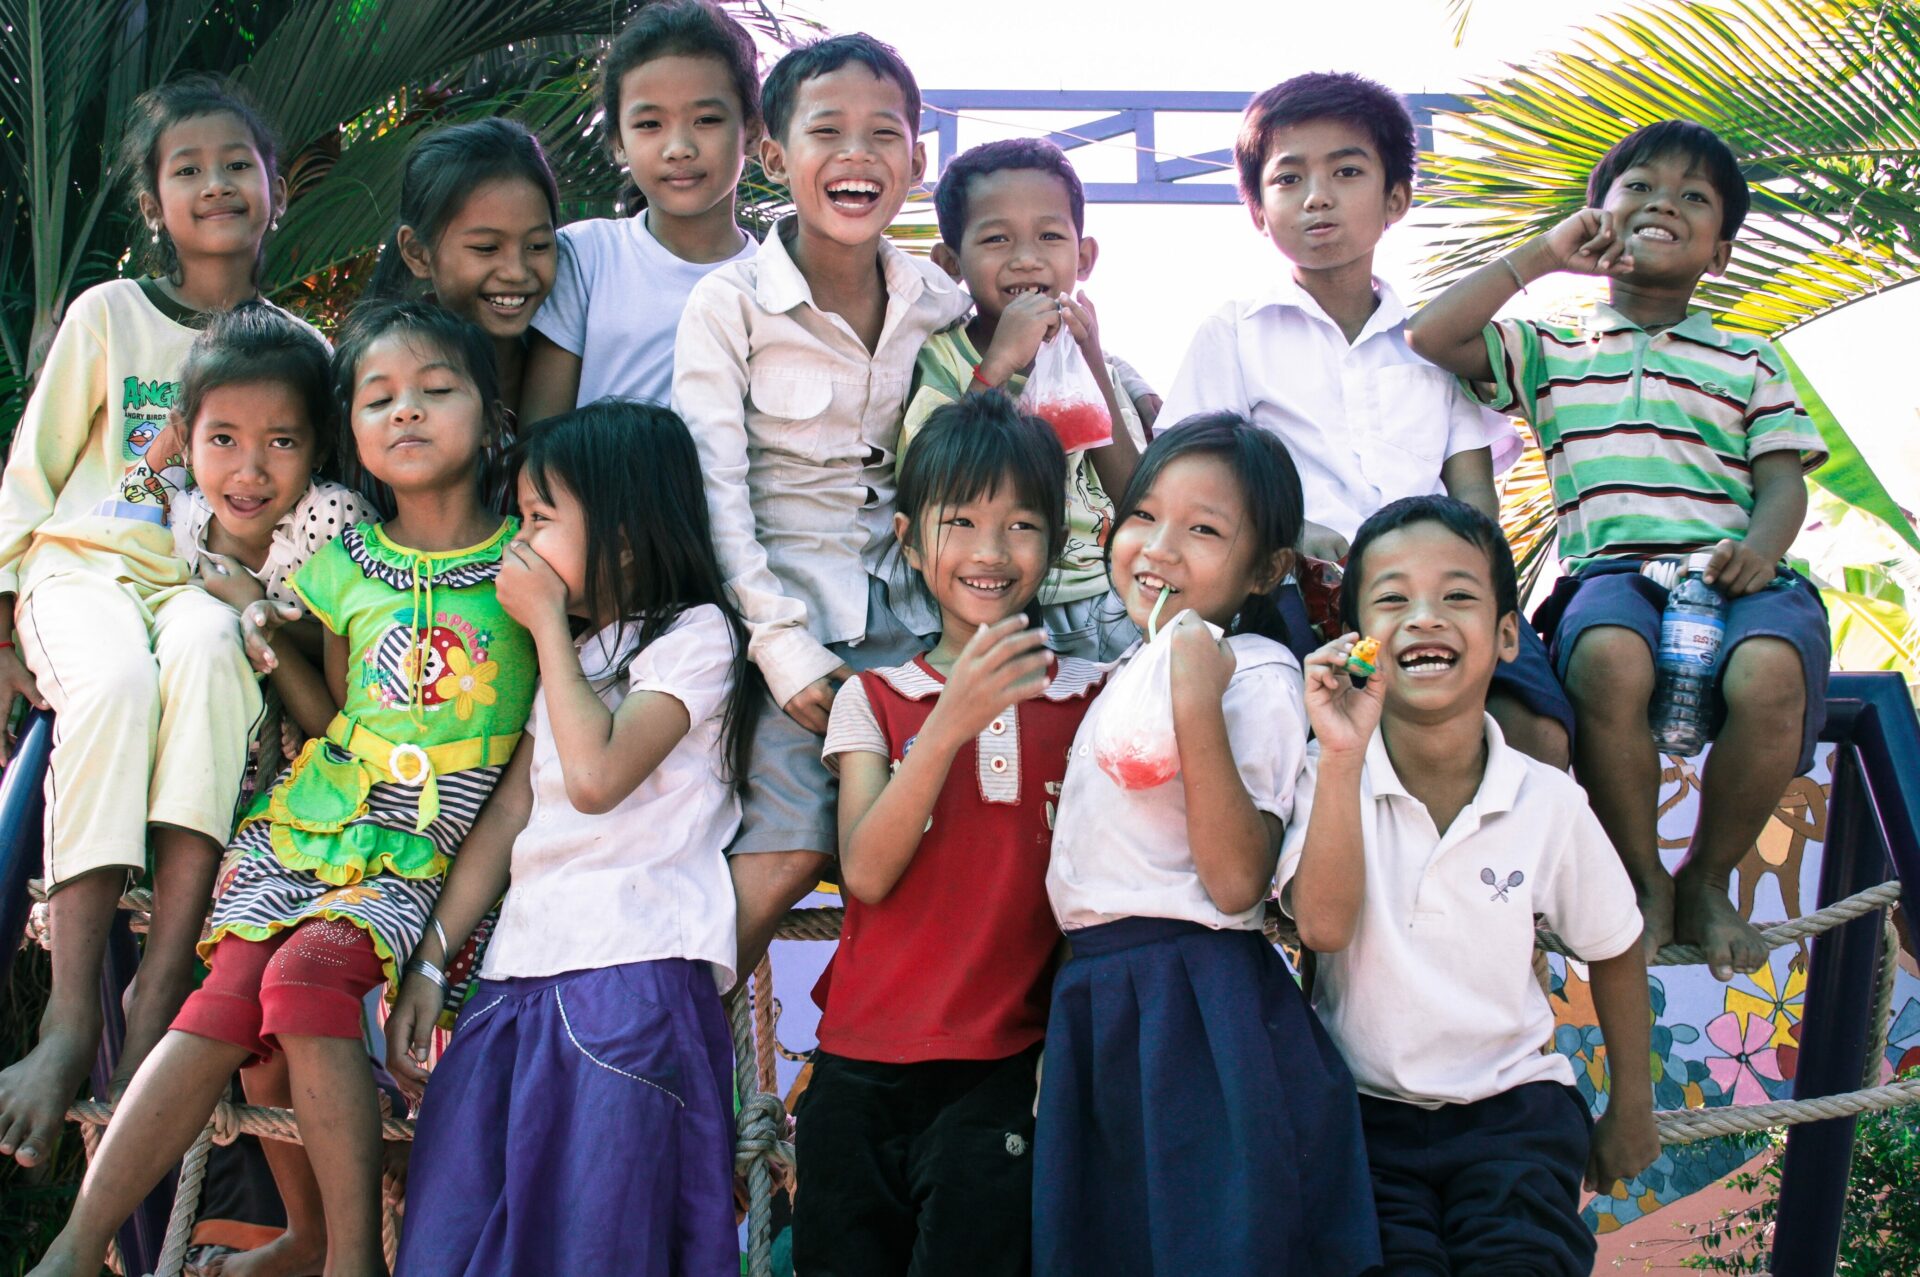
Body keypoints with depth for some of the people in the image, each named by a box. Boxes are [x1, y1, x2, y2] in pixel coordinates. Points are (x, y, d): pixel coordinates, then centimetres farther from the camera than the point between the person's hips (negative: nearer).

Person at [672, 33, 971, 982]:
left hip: (916, 618, 4)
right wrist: (783, 645, -14)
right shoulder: (728, 305, -5)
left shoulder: (941, 304, 6)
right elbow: (714, 493, -9)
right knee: (787, 854, -14)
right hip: (796, 625, -4)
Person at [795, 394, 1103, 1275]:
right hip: (863, 1068, 1)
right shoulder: (873, 699, 5)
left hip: (1004, 1071, -1)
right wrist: (949, 723, -19)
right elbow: (866, 873, -9)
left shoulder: (1085, 698, 4)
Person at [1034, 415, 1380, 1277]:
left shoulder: (1256, 677, -11)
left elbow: (1236, 882, -22)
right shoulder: (1130, 673, 17)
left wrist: (1199, 707, -26)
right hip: (1093, 1003, 9)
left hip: (1195, 1009, -8)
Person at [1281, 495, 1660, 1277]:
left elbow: (1614, 950, 11)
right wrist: (1342, 758, -28)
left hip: (1511, 1107, 1)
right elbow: (1323, 926, -22)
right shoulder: (1326, 777, -7)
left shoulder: (1549, 802, -5)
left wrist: (1631, 1111, 19)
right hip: (1365, 1109, 0)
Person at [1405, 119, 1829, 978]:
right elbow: (1430, 338, 6)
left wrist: (1760, 547, -11)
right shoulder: (1550, 353, 22)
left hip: (1728, 572, 1)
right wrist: (1543, 255, 10)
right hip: (1608, 569, -1)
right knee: (1609, 660, -39)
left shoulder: (1749, 364, 24)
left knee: (1769, 676, -35)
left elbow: (1783, 482, 13)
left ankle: (1707, 881, -7)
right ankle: (1643, 883, -15)